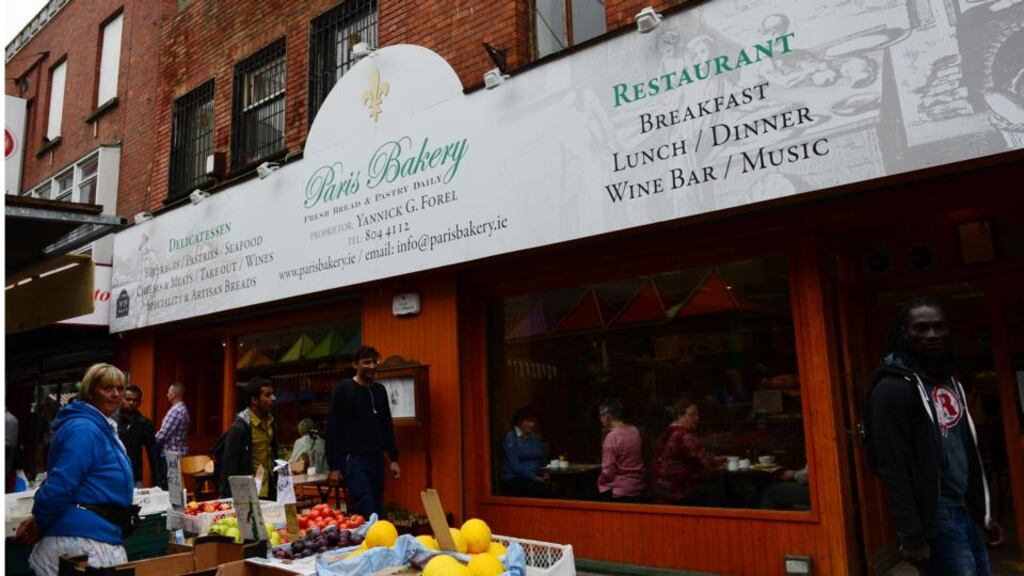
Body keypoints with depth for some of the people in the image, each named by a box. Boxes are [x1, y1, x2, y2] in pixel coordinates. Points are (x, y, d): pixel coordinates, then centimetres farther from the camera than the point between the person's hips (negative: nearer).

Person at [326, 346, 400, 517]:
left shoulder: (380, 390, 10)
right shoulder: (343, 389, -6)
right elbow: (333, 429, -7)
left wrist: (394, 458, 13)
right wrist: (333, 466, -10)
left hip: (377, 458, 6)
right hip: (353, 459, -6)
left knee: (377, 511, 7)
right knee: (367, 513, -12)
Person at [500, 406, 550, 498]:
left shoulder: (536, 437, 14)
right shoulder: (511, 437, -3)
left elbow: (543, 460, 14)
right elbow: (515, 465, -12)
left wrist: (545, 474, -7)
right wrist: (534, 477, -20)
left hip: (537, 478, 5)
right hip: (514, 479, -5)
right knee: (540, 490, -33)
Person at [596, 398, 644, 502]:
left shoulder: (612, 437, -18)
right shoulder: (635, 431, 3)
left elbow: (608, 471, -16)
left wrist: (600, 481, 1)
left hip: (616, 493, -7)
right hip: (637, 490, 7)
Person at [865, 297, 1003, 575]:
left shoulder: (951, 381, 11)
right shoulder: (893, 388, -15)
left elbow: (968, 451, 17)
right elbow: (893, 469, -18)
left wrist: (985, 514, 16)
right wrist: (912, 537, -18)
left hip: (966, 510, 8)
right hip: (935, 516, -8)